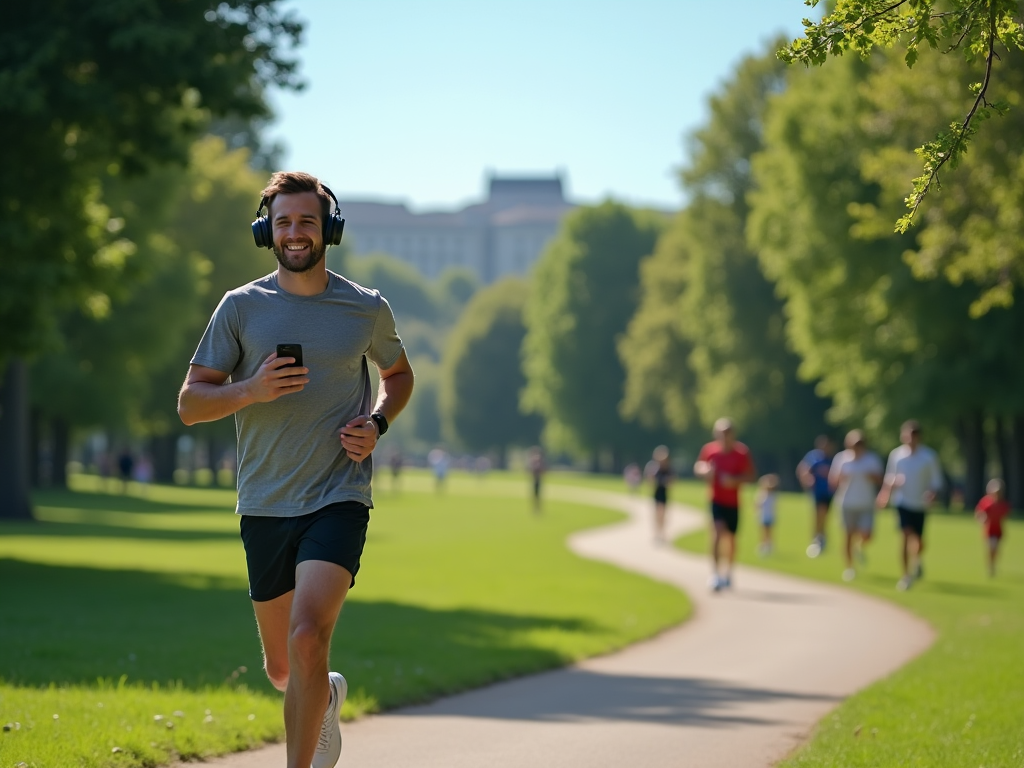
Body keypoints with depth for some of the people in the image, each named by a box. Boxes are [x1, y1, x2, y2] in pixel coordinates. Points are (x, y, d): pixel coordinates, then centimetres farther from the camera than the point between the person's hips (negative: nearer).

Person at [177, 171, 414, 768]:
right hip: (265, 506, 2)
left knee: (308, 638, -24)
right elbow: (190, 404, 2)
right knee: (282, 668, 14)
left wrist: (377, 424, 2)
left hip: (339, 500, -2)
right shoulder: (241, 307, 2)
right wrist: (251, 390, -18)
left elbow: (399, 373, 23)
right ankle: (329, 697, 48)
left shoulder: (368, 309, 4)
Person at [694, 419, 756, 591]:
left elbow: (751, 475, -3)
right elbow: (698, 467, 8)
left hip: (733, 502, 1)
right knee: (718, 531, -20)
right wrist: (704, 471, -15)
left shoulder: (742, 452, -8)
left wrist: (735, 480, -20)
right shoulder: (709, 450, -5)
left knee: (731, 537, 12)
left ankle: (728, 574, 32)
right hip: (716, 500, -1)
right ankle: (716, 573, -21)